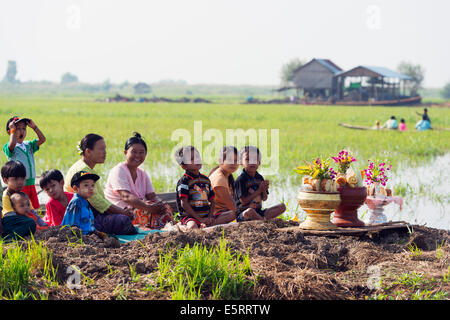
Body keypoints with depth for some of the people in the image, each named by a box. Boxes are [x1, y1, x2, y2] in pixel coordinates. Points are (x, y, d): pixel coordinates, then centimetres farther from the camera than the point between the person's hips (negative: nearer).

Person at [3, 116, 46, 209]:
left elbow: (42, 139, 5)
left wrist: (34, 127, 2)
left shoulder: (28, 145, 12)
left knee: (33, 208, 12)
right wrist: (13, 130, -17)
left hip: (31, 183, 6)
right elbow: (12, 144, -30)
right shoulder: (8, 147, -7)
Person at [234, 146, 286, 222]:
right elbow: (243, 201, -16)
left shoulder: (259, 178, 10)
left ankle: (264, 218, -24)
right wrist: (259, 190, -15)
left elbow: (264, 199, 13)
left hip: (258, 212, 7)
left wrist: (264, 190, -9)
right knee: (249, 211, -42)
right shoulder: (241, 179, -11)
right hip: (242, 213, -7)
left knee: (282, 206, -3)